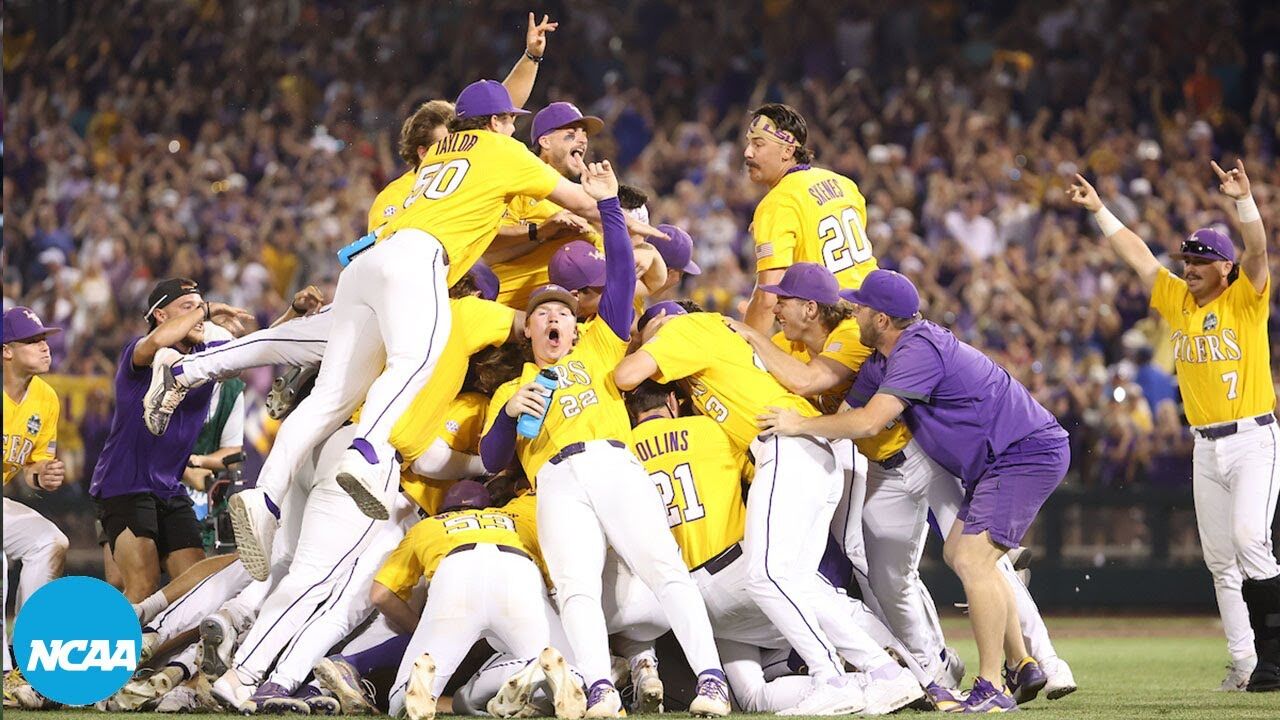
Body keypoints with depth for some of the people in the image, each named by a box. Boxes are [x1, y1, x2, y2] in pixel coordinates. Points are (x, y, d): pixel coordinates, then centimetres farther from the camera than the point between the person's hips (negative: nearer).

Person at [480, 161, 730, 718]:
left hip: (614, 465, -1)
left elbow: (621, 277, 20)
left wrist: (608, 205, 13)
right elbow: (492, 460, 20)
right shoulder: (511, 389, 32)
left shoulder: (597, 349, 29)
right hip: (556, 480, 1)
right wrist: (509, 412, 2)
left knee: (662, 565, -21)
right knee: (575, 585, -23)